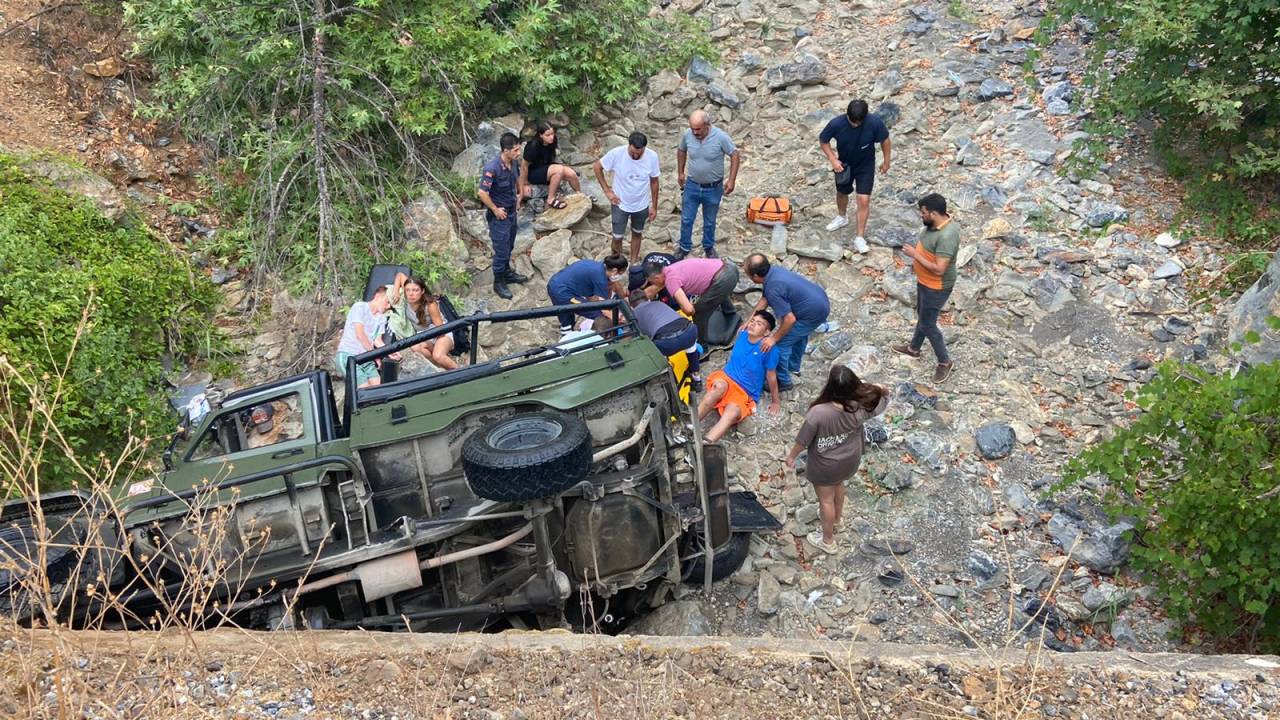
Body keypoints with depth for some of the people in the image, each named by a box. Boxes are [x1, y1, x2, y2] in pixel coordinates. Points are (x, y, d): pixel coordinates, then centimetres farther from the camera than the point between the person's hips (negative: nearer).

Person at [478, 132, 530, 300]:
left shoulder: (514, 162, -7)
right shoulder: (492, 168, -31)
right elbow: (482, 193, -29)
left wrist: (519, 197, 16)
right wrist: (495, 210, -19)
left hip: (512, 212, 7)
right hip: (499, 215, -7)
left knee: (509, 247, 24)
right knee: (501, 250, 4)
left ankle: (507, 273, 45)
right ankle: (498, 283, 21)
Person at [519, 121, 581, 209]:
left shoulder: (552, 142, -9)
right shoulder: (533, 146, -29)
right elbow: (524, 166, -19)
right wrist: (524, 185, -12)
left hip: (546, 169, 7)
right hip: (533, 173, -7)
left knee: (571, 174, -13)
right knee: (558, 169, -32)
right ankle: (551, 200, -21)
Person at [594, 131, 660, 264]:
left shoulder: (652, 157, -21)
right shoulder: (616, 153, -26)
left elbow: (654, 182, -6)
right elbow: (598, 167, -9)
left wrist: (654, 206, 0)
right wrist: (607, 190, -11)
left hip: (642, 205, 2)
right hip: (620, 204, -2)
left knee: (637, 233, 22)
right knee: (617, 237, 10)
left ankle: (634, 262, 42)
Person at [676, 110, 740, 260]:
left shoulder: (721, 137, -23)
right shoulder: (687, 135, -13)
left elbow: (735, 156, -12)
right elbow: (681, 151, 8)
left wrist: (731, 180, -15)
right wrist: (680, 173, 9)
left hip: (713, 188, -2)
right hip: (692, 186, 2)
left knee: (710, 222, 16)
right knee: (686, 219, 10)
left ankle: (709, 247, 39)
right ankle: (684, 247, 32)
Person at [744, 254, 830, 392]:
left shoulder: (774, 289, -29)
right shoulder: (774, 271, -2)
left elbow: (790, 319, -26)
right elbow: (764, 300, 10)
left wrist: (774, 338, -14)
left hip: (813, 314, -9)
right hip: (822, 302, 9)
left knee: (781, 343, 1)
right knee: (800, 333, 32)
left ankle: (783, 381, 16)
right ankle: (794, 367, 51)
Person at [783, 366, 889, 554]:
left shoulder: (818, 413, -38)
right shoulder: (860, 407, -27)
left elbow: (802, 441, -21)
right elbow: (883, 394, -6)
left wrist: (791, 456, -4)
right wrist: (872, 387, -16)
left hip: (825, 466, -4)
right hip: (849, 460, 4)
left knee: (826, 499, 20)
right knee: (838, 485, 34)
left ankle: (828, 540, 42)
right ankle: (835, 518, 62)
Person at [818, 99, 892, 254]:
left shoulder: (875, 122, -30)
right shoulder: (836, 123, -29)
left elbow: (885, 140, -11)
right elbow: (823, 141, -12)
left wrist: (886, 161, -1)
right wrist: (833, 159, -23)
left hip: (866, 165, -1)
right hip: (844, 164, 2)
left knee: (864, 200, -7)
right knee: (842, 193, 24)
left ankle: (859, 238, 5)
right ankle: (841, 217, 54)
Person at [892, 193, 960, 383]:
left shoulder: (946, 236, -36)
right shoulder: (935, 223, -6)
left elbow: (938, 269, -34)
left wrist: (914, 254, -29)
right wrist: (918, 261, 13)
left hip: (936, 287, -9)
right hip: (924, 281, 9)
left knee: (927, 325, 5)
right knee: (922, 316, 28)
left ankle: (945, 362, 23)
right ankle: (914, 348, 49)